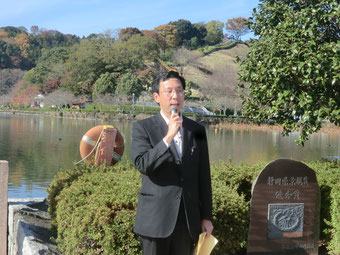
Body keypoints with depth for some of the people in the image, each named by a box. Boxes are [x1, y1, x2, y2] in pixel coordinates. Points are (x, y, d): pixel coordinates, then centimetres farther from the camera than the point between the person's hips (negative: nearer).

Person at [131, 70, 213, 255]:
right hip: (156, 218, -3)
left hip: (188, 219, 3)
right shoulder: (143, 128, -2)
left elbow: (203, 176, 9)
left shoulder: (197, 130, 7)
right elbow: (142, 165, -16)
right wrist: (168, 137, -24)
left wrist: (206, 216, 9)